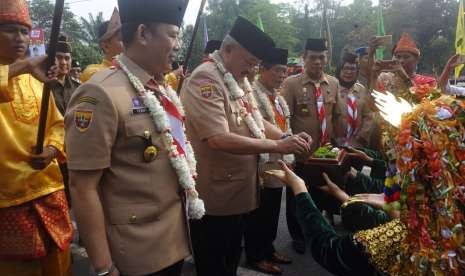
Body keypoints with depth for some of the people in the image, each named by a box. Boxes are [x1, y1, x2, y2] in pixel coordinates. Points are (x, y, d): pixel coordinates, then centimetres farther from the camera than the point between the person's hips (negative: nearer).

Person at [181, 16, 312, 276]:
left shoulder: (239, 79, 9)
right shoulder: (205, 79, -21)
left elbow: (256, 121, 15)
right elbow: (219, 139, -31)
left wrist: (288, 137, -4)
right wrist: (278, 146, -26)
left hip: (241, 192, 9)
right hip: (216, 198, -9)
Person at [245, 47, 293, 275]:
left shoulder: (279, 98, 16)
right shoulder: (252, 93, -14)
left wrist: (289, 158, 10)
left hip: (278, 166, 9)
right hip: (260, 167, -8)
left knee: (272, 213, 19)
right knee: (257, 215, 6)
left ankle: (267, 249, 35)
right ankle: (255, 256, 22)